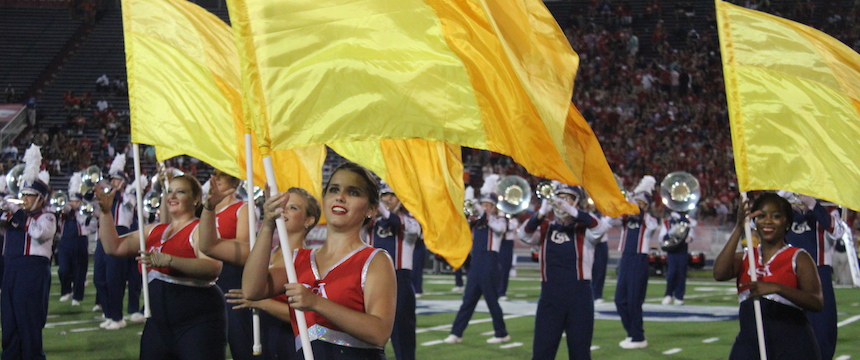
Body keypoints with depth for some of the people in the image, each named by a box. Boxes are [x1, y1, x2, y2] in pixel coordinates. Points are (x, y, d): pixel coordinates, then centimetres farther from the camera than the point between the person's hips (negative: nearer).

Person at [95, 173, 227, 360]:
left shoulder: (200, 229, -7)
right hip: (159, 322, 7)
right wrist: (106, 211, 3)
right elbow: (114, 247, 14)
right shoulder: (154, 231, 16)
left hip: (198, 322, -7)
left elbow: (213, 268, -24)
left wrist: (169, 260, -33)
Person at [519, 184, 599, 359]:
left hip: (579, 295, -1)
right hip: (550, 295, 1)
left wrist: (571, 211, -32)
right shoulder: (545, 226, 10)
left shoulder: (584, 226, 4)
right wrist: (541, 213, -27)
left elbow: (599, 226, -19)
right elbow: (525, 235, -10)